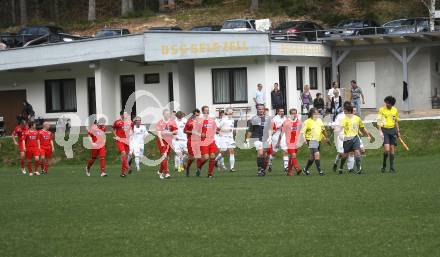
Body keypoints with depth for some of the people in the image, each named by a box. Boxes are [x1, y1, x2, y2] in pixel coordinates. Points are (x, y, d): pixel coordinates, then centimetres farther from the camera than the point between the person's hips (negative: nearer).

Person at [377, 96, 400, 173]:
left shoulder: (395, 110, 9)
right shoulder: (382, 109, -3)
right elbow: (379, 121, -4)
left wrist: (398, 131, 17)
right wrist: (380, 131, -14)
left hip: (393, 130, 4)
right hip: (385, 130, -4)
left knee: (392, 149, 4)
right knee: (387, 149, -14)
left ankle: (391, 168, 10)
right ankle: (384, 165, 5)